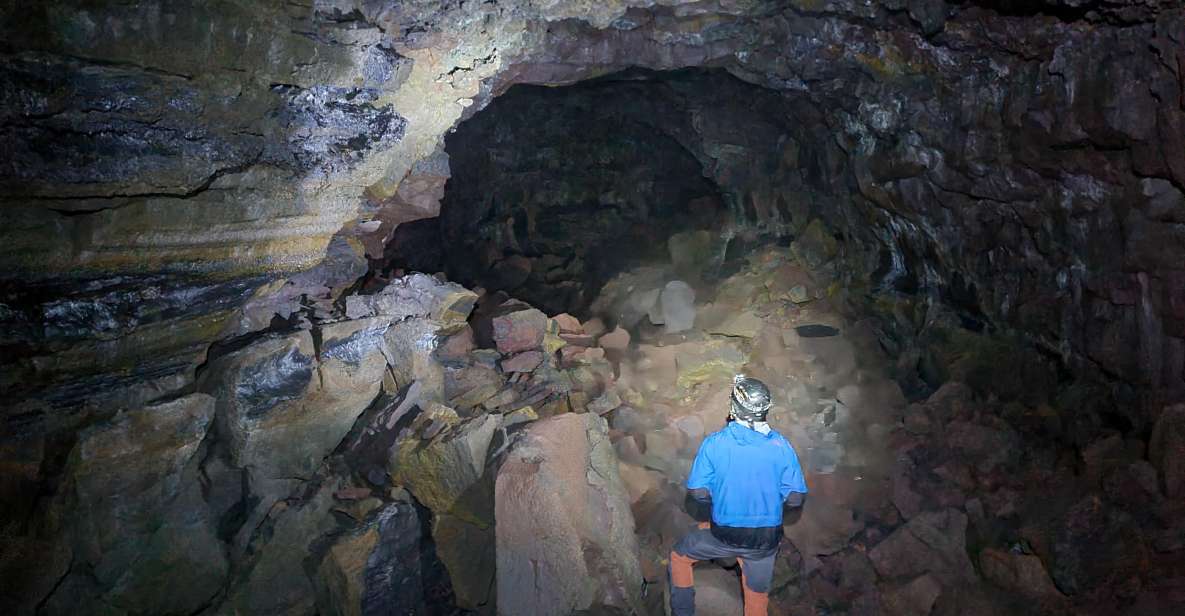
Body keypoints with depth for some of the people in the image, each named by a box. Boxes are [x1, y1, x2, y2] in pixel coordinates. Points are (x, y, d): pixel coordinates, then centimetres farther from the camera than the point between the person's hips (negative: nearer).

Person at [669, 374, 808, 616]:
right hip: (766, 541, 2)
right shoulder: (781, 446, -9)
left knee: (679, 556, 25)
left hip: (724, 535, -2)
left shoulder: (714, 443, -14)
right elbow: (795, 500, -8)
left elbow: (698, 493, -14)